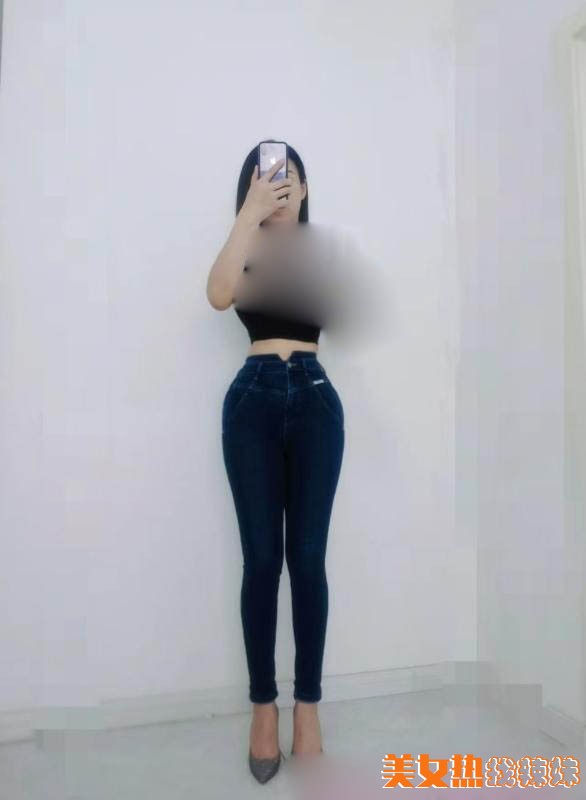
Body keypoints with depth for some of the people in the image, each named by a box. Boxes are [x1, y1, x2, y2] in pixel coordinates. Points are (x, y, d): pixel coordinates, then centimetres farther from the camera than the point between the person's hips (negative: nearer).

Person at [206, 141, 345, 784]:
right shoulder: (245, 250, 10)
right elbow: (219, 295, -13)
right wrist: (250, 213, -12)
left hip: (314, 400, 1)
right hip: (253, 401, 0)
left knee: (308, 558, 1)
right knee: (261, 560, 1)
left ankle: (308, 703, 18)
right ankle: (263, 703, 19)